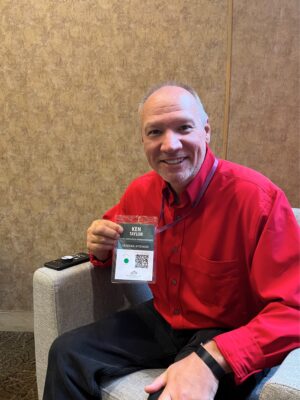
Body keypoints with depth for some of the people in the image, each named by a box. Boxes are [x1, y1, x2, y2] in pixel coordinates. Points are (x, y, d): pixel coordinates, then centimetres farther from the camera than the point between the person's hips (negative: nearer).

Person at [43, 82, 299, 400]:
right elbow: (113, 235, 15)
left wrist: (212, 359, -39)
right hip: (161, 320, 6)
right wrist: (102, 249, -10)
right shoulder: (140, 190, -5)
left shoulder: (257, 198, -25)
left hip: (228, 336, -5)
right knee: (67, 354, -2)